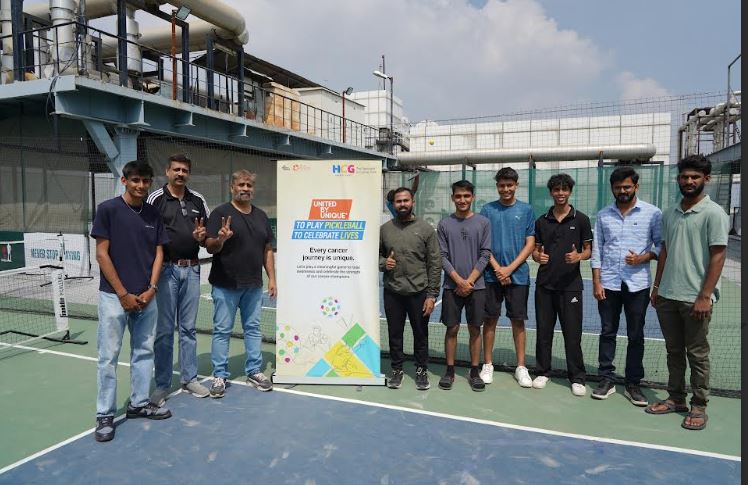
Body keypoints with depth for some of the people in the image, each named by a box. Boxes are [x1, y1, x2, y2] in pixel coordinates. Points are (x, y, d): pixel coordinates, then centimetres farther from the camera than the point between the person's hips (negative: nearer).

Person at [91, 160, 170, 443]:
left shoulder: (154, 214, 7)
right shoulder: (108, 209, -6)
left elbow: (158, 253, 9)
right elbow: (102, 254, -8)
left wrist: (151, 289, -3)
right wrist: (123, 294, -10)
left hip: (146, 297, 5)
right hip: (114, 296, -5)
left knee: (144, 352, 12)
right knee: (108, 357, 2)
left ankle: (139, 403, 27)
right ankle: (105, 415, 13)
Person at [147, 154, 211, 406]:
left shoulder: (198, 200, 9)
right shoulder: (156, 198, -2)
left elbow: (208, 238, 14)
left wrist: (202, 237, -9)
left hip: (192, 269, 4)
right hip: (166, 269, -4)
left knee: (188, 328, 13)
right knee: (164, 330, 3)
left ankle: (189, 378, 24)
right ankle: (162, 384, 15)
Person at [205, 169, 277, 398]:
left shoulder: (261, 215, 11)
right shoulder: (220, 213, -4)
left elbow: (268, 250, 13)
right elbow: (210, 247, -9)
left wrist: (272, 278, 8)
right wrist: (220, 239, -31)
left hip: (253, 285, 5)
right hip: (225, 285, -4)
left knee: (253, 328, 12)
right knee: (222, 331, 4)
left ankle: (254, 371, 24)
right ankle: (219, 375, 16)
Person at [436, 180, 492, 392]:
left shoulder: (483, 223, 2)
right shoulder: (444, 224, 2)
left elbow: (485, 255, -1)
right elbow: (442, 256, -1)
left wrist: (469, 281, -9)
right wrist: (459, 280, -10)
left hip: (476, 286, 0)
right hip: (451, 286, 0)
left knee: (475, 329, 7)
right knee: (452, 329, 6)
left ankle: (474, 372, 19)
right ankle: (450, 371, 18)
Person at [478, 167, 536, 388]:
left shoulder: (526, 210, 3)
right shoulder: (488, 209, 4)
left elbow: (530, 244, 0)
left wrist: (510, 268, -10)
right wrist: (497, 269, -10)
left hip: (518, 275, 0)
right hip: (492, 275, 0)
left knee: (518, 320, 6)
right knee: (490, 319, 5)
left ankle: (521, 367, 18)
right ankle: (487, 365, 18)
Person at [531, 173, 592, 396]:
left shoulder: (581, 219, 2)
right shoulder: (541, 221, 9)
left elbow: (588, 250, 4)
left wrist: (579, 256, -18)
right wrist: (538, 256, -10)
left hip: (570, 285, -2)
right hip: (544, 284, 3)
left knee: (573, 332, 1)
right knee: (544, 330, 9)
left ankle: (577, 378, 14)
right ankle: (542, 372, 22)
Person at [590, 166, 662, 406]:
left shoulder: (652, 213, 1)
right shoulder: (603, 215, 7)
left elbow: (661, 245, 3)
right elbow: (597, 251, 6)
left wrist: (643, 258, -16)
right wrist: (596, 283, 1)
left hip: (638, 284, -1)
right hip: (608, 283, 2)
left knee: (636, 336, 6)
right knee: (607, 332, 7)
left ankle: (632, 384, 18)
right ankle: (606, 379, 18)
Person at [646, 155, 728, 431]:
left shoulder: (714, 213, -8)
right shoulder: (669, 214, 10)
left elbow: (718, 256, -11)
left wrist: (705, 296, -15)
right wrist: (656, 286, 14)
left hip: (695, 299, -6)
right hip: (667, 296, 6)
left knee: (697, 355, 5)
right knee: (674, 351, 14)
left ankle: (699, 406, 18)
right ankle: (676, 398, 26)